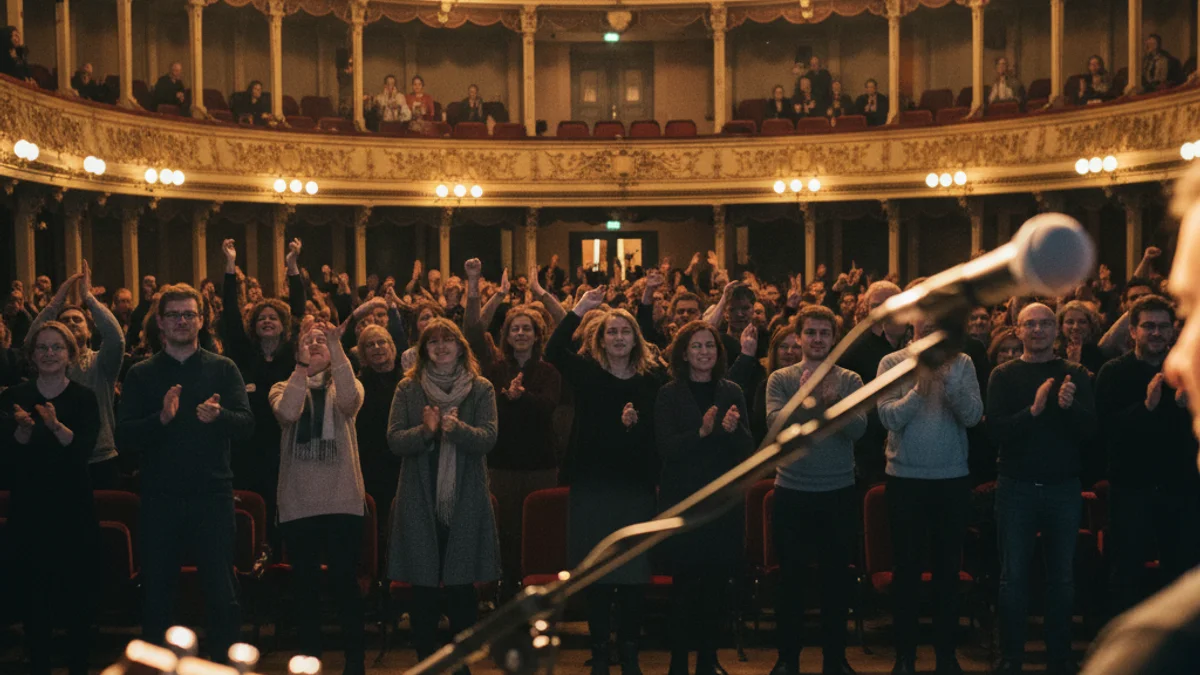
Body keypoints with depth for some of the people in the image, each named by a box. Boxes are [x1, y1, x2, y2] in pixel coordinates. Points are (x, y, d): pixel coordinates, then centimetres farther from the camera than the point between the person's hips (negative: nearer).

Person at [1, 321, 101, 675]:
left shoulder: (84, 397, 0)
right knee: (33, 596, 4)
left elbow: (84, 449, -13)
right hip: (29, 512, 1)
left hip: (73, 511, -1)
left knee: (77, 593, 1)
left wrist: (56, 426, -30)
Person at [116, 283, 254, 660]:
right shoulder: (141, 375, 7)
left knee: (223, 597, 1)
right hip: (159, 499, 1)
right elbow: (124, 436, -3)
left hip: (213, 496, -1)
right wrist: (162, 418, -20)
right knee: (157, 598, 8)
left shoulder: (223, 369, 6)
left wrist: (219, 415, -25)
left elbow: (247, 425, -4)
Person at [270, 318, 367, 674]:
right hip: (297, 503, 1)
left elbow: (350, 400, -20)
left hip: (342, 501, -1)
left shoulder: (343, 387, 6)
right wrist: (302, 366, -24)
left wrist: (337, 347, -29)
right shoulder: (283, 389, 8)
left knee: (346, 584, -1)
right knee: (305, 586, 8)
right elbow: (286, 412, -16)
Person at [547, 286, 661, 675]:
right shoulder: (587, 373, 2)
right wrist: (579, 310, -19)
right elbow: (553, 352, -15)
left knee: (633, 572, 4)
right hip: (592, 486, -1)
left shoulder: (648, 382, 4)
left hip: (635, 488, 1)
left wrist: (635, 424, -17)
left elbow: (656, 436, 4)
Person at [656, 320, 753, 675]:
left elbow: (747, 449, 4)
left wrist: (734, 430, -17)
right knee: (685, 582, -2)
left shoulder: (732, 392, 7)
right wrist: (701, 432, -24)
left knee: (716, 582, 6)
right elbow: (666, 447, -10)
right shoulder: (669, 394, -1)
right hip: (683, 501, -3)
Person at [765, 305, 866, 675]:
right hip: (792, 491, -1)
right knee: (790, 578, 7)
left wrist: (833, 401, -28)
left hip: (839, 492, 1)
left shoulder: (850, 380, 2)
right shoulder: (780, 379, 0)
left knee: (837, 578, 9)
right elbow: (775, 423, -14)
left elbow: (859, 428, -11)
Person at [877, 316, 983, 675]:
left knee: (948, 569, 10)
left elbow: (973, 415, -10)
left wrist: (949, 380, -24)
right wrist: (919, 388, -26)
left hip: (953, 478, 1)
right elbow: (889, 417, -12)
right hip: (905, 478, -1)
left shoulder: (961, 363, 1)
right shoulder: (892, 362, -2)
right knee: (907, 569, 7)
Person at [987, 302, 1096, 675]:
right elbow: (996, 430, -11)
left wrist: (1069, 406, -25)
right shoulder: (1004, 375, -1)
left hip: (1063, 487, 1)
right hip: (1016, 487, -1)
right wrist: (1033, 410, -26)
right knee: (1013, 576, 5)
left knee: (1062, 576, 10)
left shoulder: (1075, 375, 3)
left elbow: (1090, 428, -5)